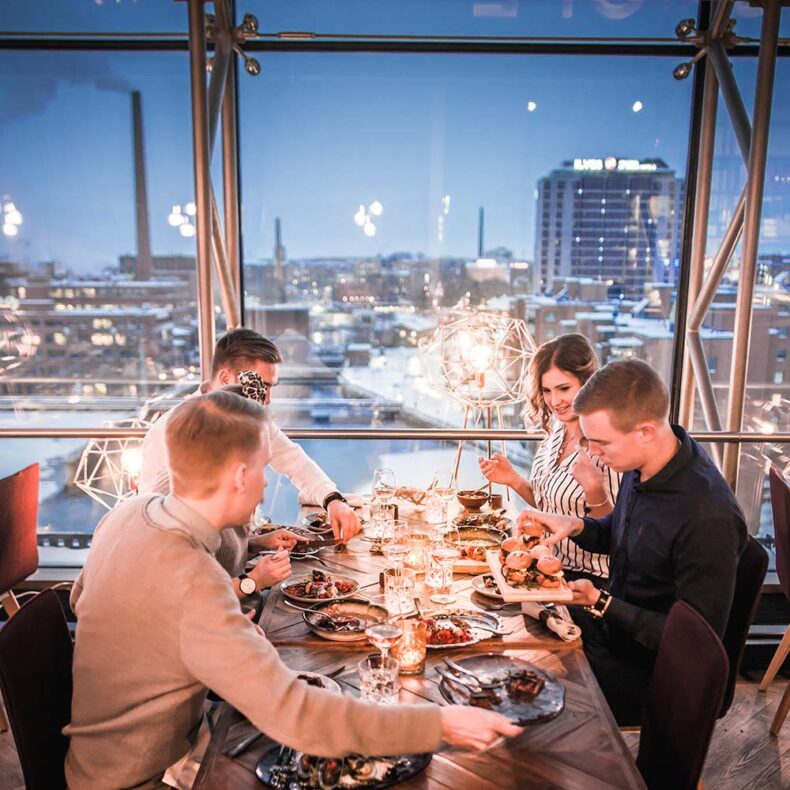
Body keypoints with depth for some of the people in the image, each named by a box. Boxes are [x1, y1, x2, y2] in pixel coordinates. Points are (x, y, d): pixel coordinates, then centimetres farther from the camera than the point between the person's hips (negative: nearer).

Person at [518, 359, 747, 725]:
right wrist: (576, 526, -8)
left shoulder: (708, 518, -33)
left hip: (646, 668, -8)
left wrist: (599, 603, -25)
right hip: (613, 622, 8)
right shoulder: (643, 463, -7)